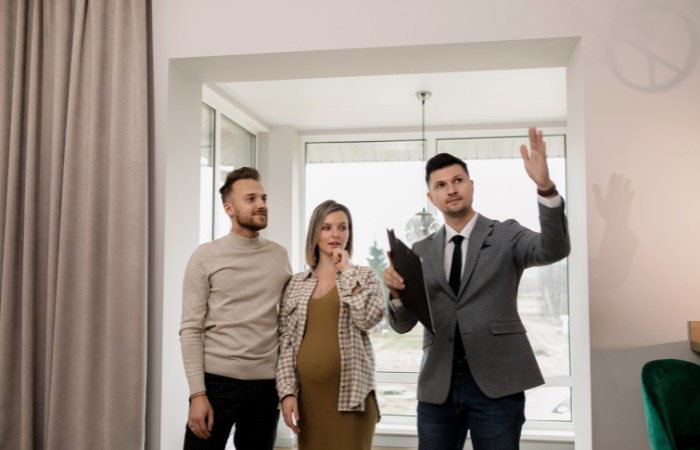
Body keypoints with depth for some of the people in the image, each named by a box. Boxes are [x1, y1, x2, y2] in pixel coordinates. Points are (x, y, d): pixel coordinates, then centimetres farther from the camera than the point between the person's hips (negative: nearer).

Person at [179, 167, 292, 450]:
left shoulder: (279, 255, 7)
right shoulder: (206, 256, -2)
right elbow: (191, 329, -6)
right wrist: (197, 393, -12)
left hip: (267, 383, 3)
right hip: (218, 380, -3)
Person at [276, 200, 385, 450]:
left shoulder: (364, 276, 4)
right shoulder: (296, 283, 9)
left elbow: (369, 319, -14)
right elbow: (285, 342, 6)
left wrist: (347, 271, -8)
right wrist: (287, 391, -2)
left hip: (349, 393, -2)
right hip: (307, 394, 2)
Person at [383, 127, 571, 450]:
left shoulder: (506, 235, 3)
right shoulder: (421, 251, 10)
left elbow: (554, 249, -17)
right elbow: (403, 325, 7)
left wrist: (545, 187, -32)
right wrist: (396, 293, -15)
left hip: (496, 382, -3)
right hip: (437, 385, 3)